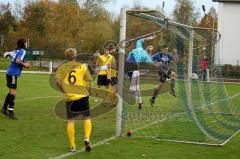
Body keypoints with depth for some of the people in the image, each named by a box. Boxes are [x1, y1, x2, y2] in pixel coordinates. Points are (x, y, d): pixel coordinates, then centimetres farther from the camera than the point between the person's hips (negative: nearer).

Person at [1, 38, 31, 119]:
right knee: (13, 92, -11)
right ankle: (11, 112, -15)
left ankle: (4, 109, 25)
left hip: (10, 73, 9)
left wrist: (26, 64, 6)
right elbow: (18, 61, -25)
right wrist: (24, 64, -9)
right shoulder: (22, 51, -11)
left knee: (11, 92, 18)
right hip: (13, 74, -9)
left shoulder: (18, 50, 16)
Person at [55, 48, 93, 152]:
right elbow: (89, 80, -2)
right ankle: (87, 138, -5)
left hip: (70, 97, 0)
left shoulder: (62, 68, 5)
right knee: (86, 118, 15)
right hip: (83, 96, 0)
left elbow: (57, 80, -10)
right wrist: (88, 92, 12)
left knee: (70, 120, 7)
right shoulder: (82, 66, 4)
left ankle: (72, 146, 6)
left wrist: (63, 90, 5)